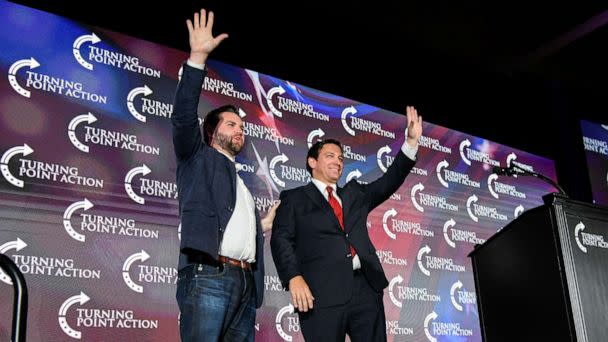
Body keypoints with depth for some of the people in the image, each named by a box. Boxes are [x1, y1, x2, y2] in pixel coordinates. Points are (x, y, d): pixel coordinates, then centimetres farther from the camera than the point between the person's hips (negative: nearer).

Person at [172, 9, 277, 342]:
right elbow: (183, 116, -4)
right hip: (209, 276, -6)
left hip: (247, 282, 7)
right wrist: (198, 57, -9)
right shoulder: (198, 159, 13)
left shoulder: (242, 183, 30)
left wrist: (264, 225, 20)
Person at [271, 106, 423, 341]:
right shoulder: (294, 198, 12)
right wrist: (294, 277, -16)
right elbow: (281, 240, 0)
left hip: (365, 287, 5)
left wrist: (411, 142, 8)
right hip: (322, 293, -4)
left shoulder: (355, 193, 26)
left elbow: (389, 182, 19)